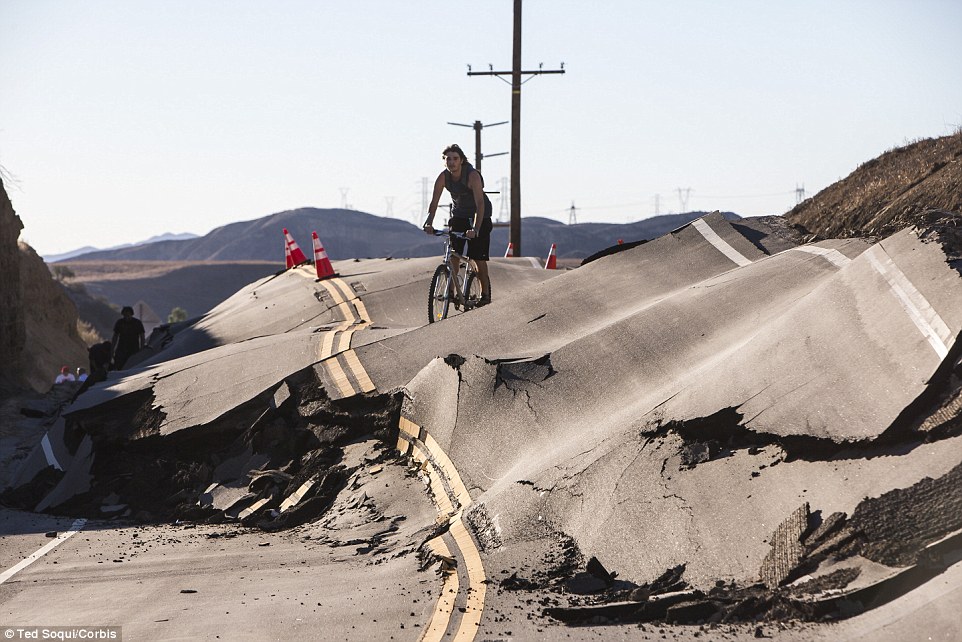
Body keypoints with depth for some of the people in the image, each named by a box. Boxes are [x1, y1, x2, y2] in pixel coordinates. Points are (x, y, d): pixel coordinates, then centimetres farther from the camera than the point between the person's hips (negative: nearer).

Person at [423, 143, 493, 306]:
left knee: (479, 258, -8)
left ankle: (485, 294, 5)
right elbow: (434, 202, -17)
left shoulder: (473, 175, -29)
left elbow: (480, 204, -37)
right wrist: (429, 223, -33)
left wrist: (475, 229, -48)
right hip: (459, 214, 4)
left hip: (480, 215, -4)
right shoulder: (443, 177, -15)